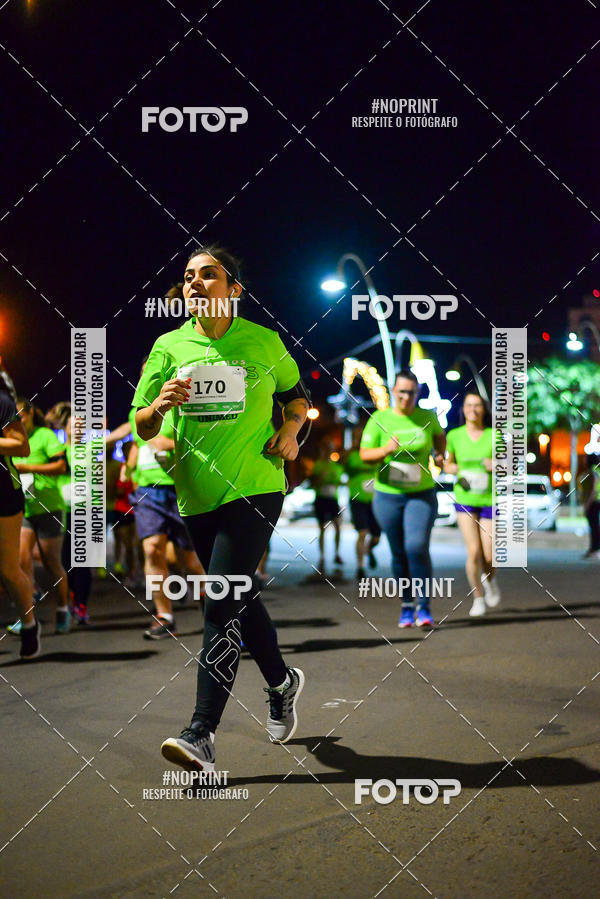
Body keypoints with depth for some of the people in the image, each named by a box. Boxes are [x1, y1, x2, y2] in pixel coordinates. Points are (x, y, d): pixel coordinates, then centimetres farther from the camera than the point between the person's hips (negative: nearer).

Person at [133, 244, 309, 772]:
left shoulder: (263, 342, 2)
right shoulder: (169, 346, 5)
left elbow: (295, 392, 20)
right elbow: (142, 426, 4)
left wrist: (291, 432, 0)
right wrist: (160, 404, -18)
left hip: (254, 490, -4)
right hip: (197, 496, 4)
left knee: (222, 604, -14)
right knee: (240, 598, 16)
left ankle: (202, 734, -16)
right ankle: (282, 683, 42)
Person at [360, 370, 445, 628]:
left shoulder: (427, 417, 2)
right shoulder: (380, 419, -3)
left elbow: (439, 436, 24)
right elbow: (364, 454, -7)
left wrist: (439, 454, 8)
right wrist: (386, 450, -24)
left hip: (421, 494, 0)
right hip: (388, 495, 1)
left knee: (417, 547, -17)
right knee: (399, 554, 6)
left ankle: (424, 607, -9)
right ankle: (406, 606, 21)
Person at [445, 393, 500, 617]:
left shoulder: (495, 436, -4)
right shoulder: (454, 435, 0)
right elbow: (447, 464, 15)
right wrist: (458, 470, -7)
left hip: (490, 500, 0)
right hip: (465, 500, 0)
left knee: (489, 556, -1)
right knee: (473, 551, -12)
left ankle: (490, 580, 35)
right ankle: (478, 598, 7)